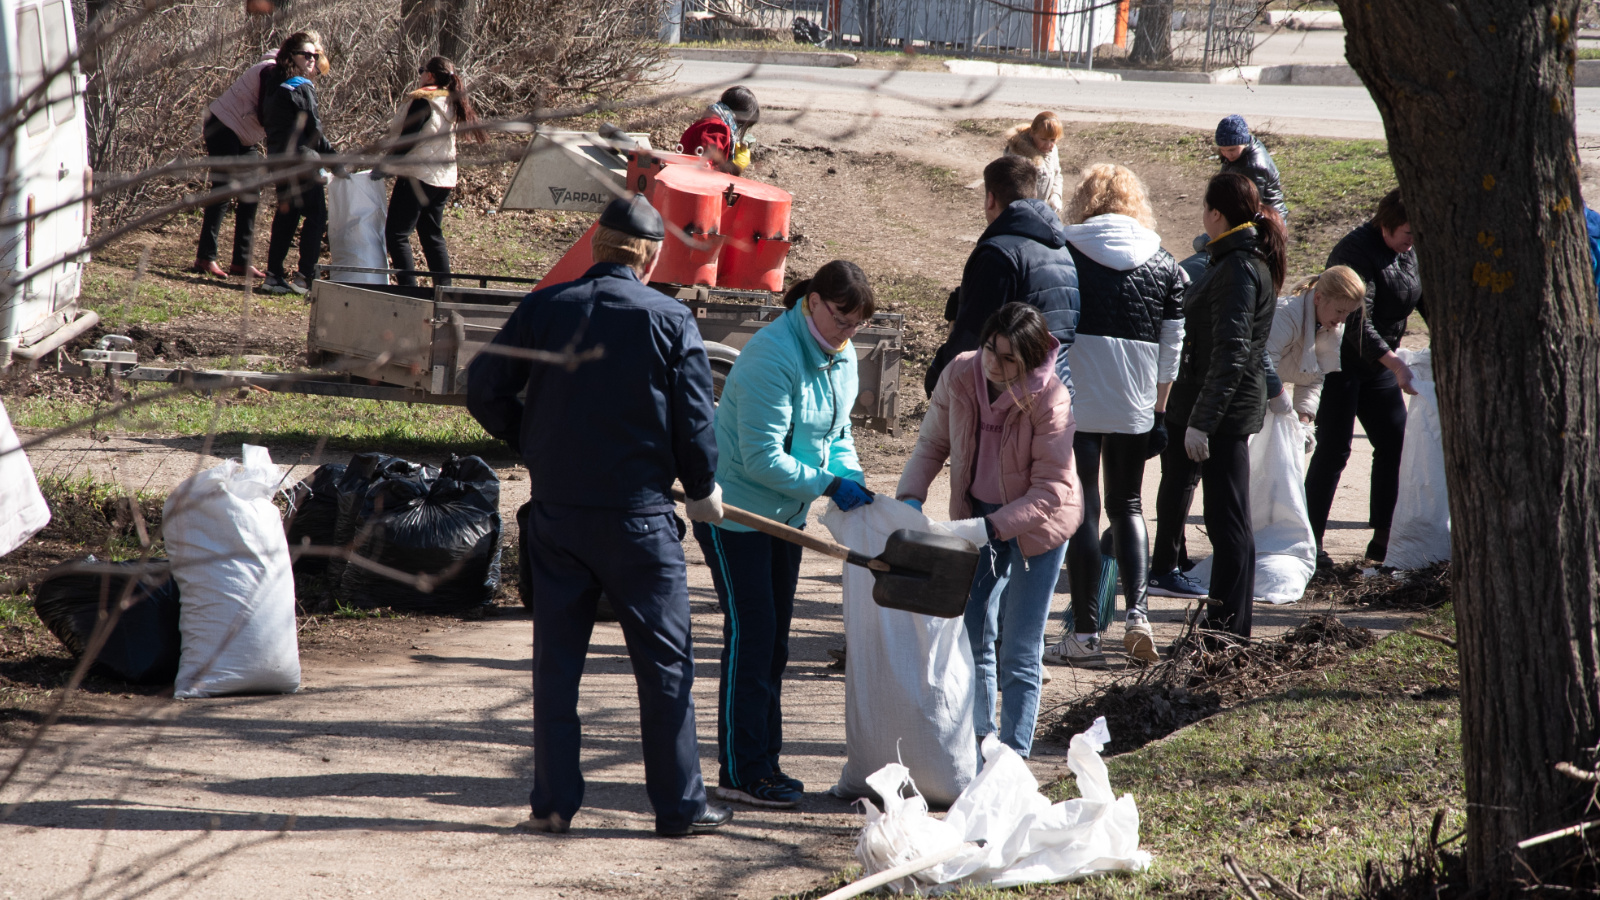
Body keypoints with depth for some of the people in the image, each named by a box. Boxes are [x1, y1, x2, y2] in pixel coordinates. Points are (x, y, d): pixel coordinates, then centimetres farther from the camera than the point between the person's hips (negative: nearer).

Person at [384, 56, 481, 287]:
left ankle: (408, 287, -16)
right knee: (432, 235, 15)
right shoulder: (449, 103, 12)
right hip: (444, 178, 9)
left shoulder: (423, 101, -13)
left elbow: (406, 140, -19)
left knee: (396, 234, -7)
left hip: (418, 174, -9)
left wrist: (385, 164, -10)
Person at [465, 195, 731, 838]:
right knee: (664, 660, 6)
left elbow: (484, 391, 1)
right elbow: (694, 419, -5)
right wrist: (703, 490, 12)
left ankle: (553, 801, 11)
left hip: (555, 513, 3)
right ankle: (680, 804, 8)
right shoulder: (670, 320, -7)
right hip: (638, 517, -3)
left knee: (556, 658, 10)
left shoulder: (544, 308, 0)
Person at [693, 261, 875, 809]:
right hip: (735, 510, -9)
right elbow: (762, 458, -27)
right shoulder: (772, 357, -25)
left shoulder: (841, 357, 3)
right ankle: (740, 772, -4)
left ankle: (762, 762, 19)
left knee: (774, 638, 12)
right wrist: (830, 484, -26)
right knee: (751, 634, -9)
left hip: (785, 512, 9)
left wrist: (853, 481, -5)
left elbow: (837, 434, 13)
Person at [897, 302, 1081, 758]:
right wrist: (910, 496, -16)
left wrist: (993, 527, -33)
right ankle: (978, 742, 29)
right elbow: (933, 443, 0)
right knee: (974, 639, 14)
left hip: (1035, 524, -5)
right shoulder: (960, 374, -14)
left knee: (1019, 654, -3)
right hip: (978, 516, 5)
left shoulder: (1049, 400, -27)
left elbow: (1051, 489, -24)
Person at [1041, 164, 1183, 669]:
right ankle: (1137, 613, 2)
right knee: (1127, 506, 18)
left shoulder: (1064, 254, -4)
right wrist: (1159, 410, 17)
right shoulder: (1165, 267, 6)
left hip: (1074, 401, -3)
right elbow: (1172, 349, 8)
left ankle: (1085, 632, 2)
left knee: (1081, 510, 3)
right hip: (1134, 408, 3)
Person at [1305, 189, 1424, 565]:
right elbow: (1358, 322, -31)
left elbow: (1429, 301, 11)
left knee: (1395, 443, 4)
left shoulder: (1409, 252, 2)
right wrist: (1394, 363, -41)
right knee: (1333, 449, -9)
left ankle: (1382, 539, 10)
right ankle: (1311, 540, -3)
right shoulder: (1356, 252, -23)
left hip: (1379, 363, 8)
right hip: (1340, 361, -8)